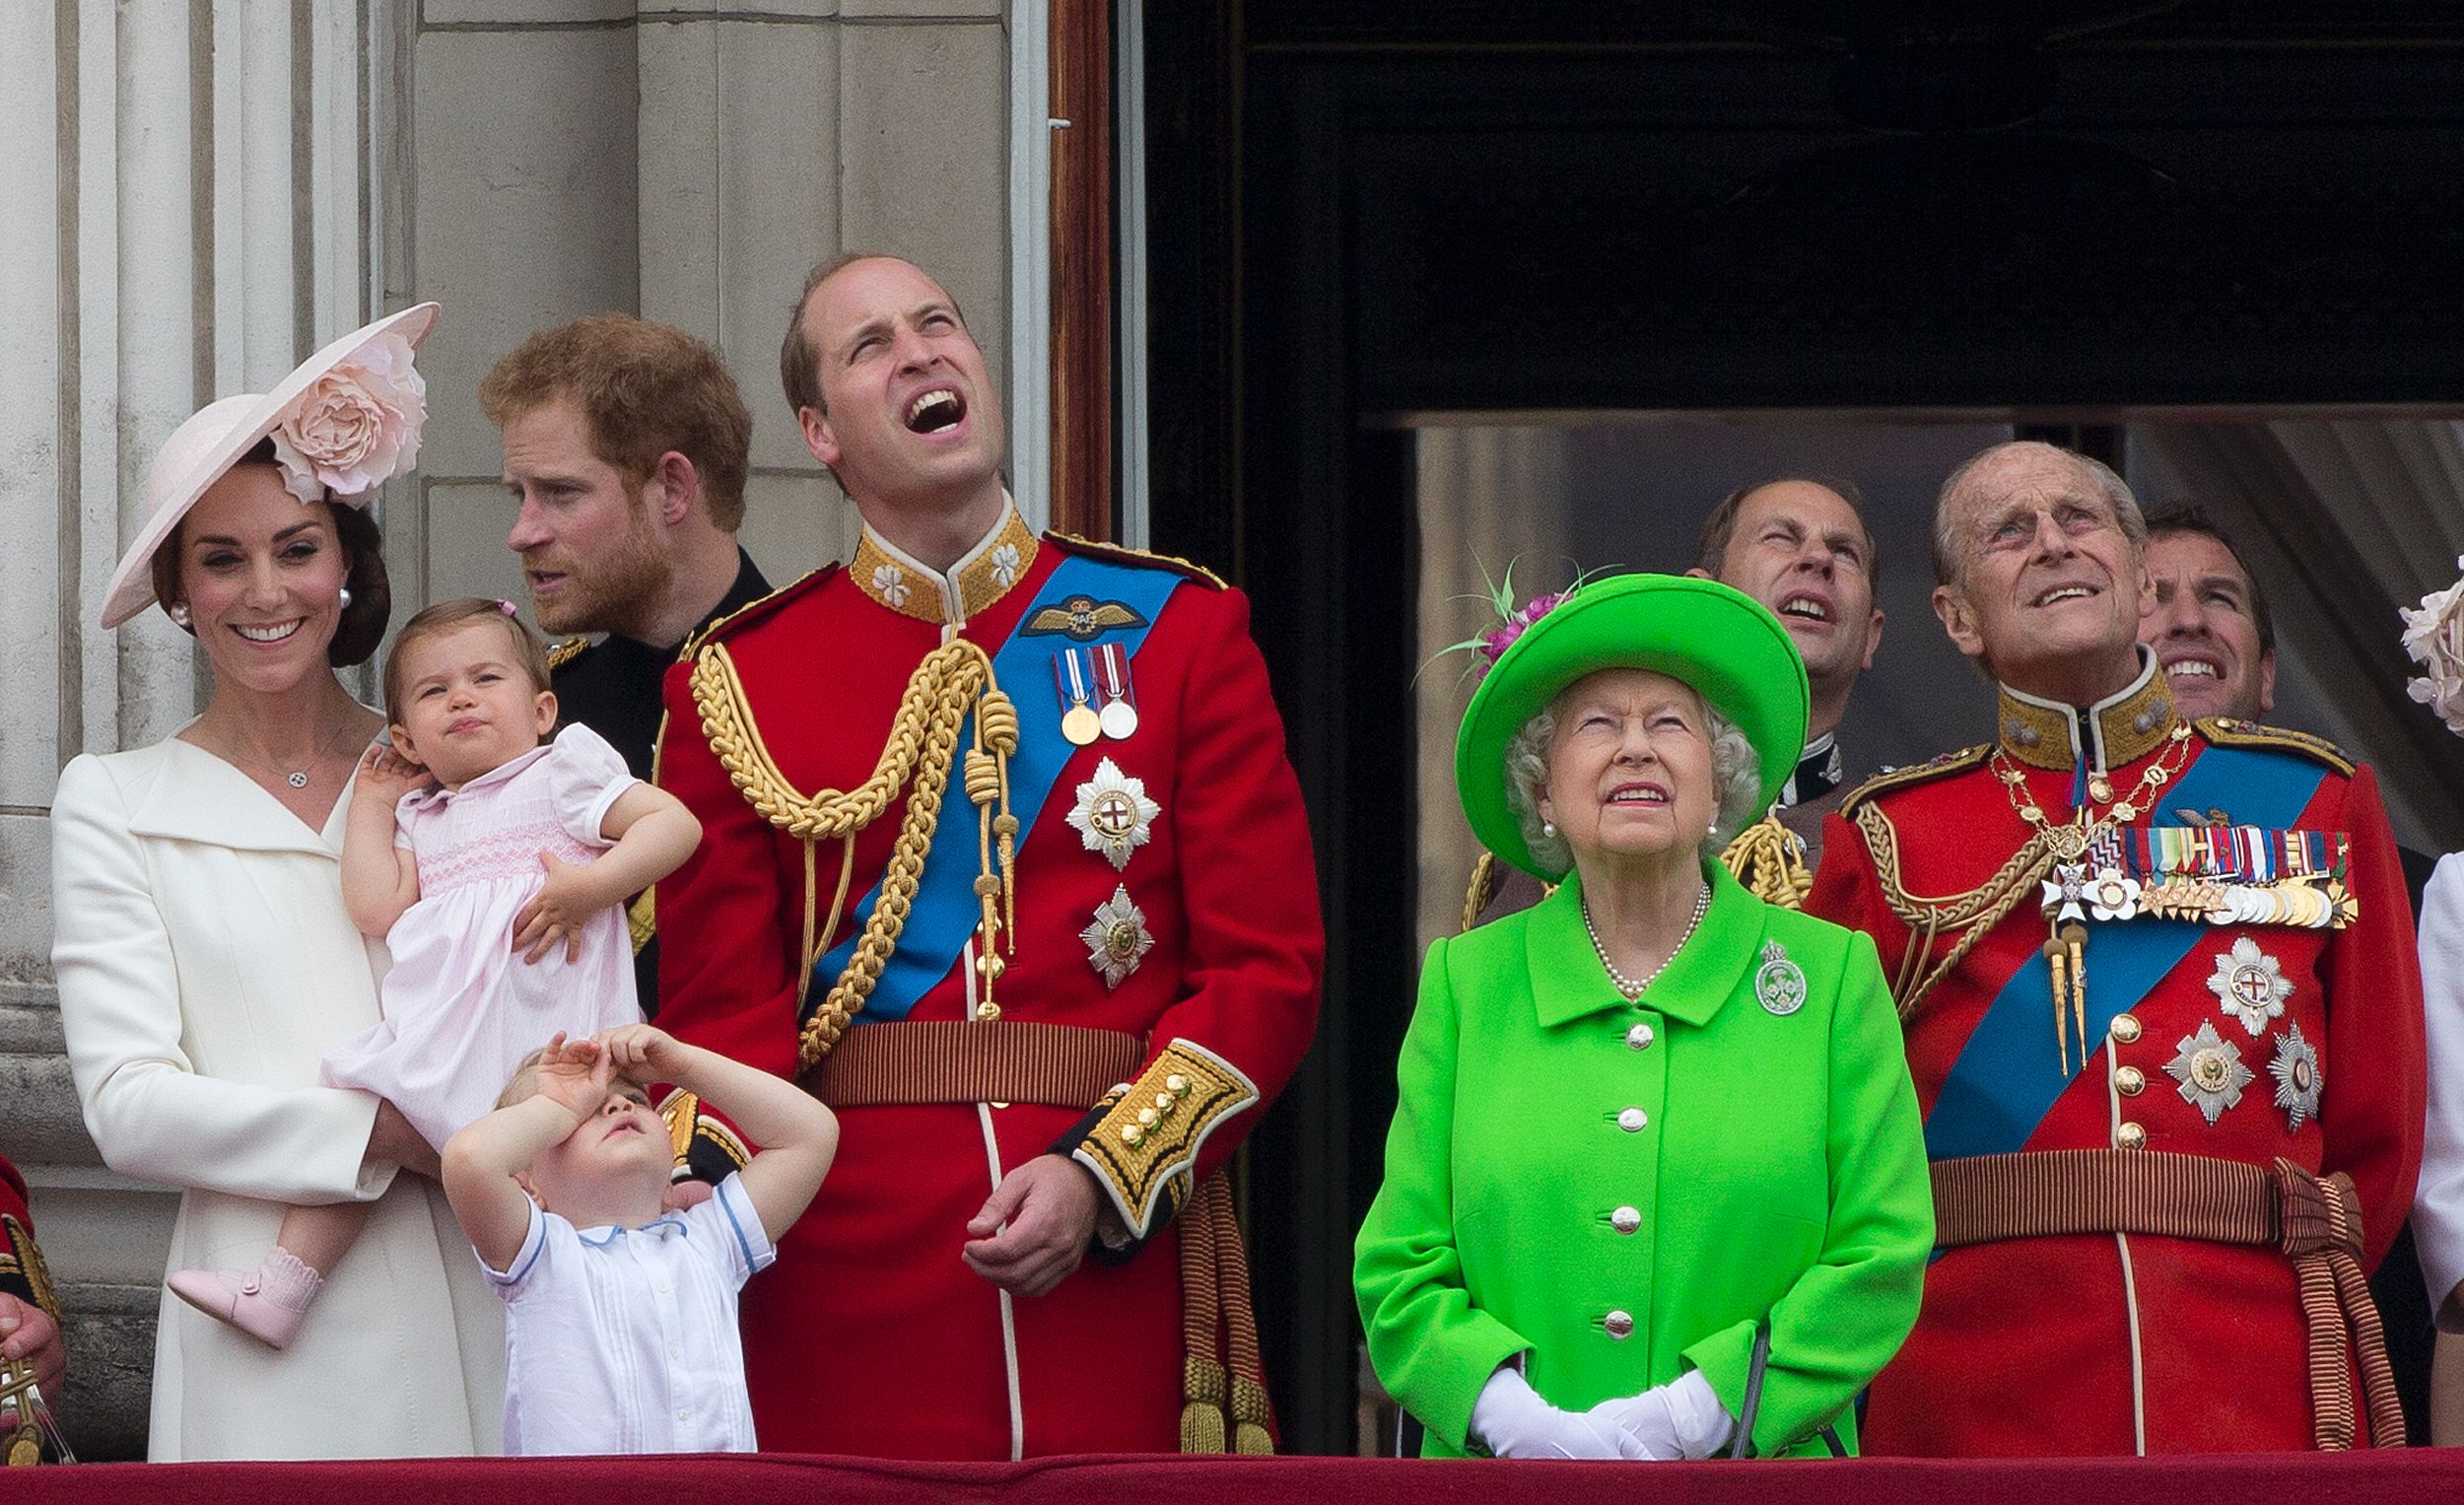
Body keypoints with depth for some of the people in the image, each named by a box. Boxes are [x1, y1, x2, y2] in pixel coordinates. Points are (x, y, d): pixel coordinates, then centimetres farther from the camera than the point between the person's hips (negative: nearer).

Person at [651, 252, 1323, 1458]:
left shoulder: (1179, 632, 8)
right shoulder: (736, 685, 7)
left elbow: (1268, 970, 3)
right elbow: (724, 1010, 3)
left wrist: (1101, 1174, -11)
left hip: (1118, 1258, 0)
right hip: (847, 1289, 0)